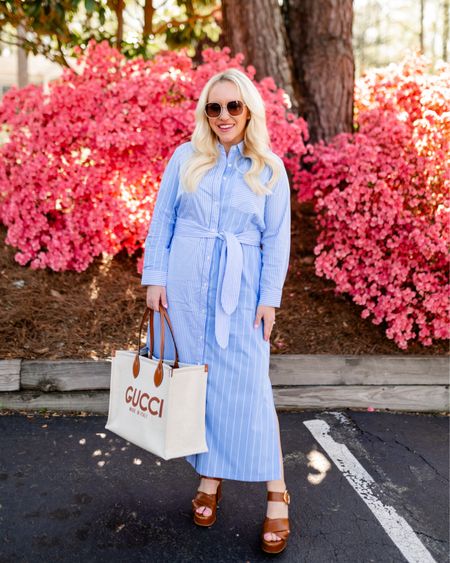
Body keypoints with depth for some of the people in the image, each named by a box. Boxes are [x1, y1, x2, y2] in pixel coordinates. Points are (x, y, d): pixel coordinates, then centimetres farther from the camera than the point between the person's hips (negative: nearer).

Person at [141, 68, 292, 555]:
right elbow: (162, 219, 7)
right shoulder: (186, 158, 5)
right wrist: (155, 277, 0)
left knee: (247, 386, -5)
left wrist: (269, 298, -5)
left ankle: (277, 495, 7)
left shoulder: (270, 168, 3)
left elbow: (277, 238, 2)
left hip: (242, 290, -1)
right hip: (186, 286, 2)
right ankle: (210, 476, 25)